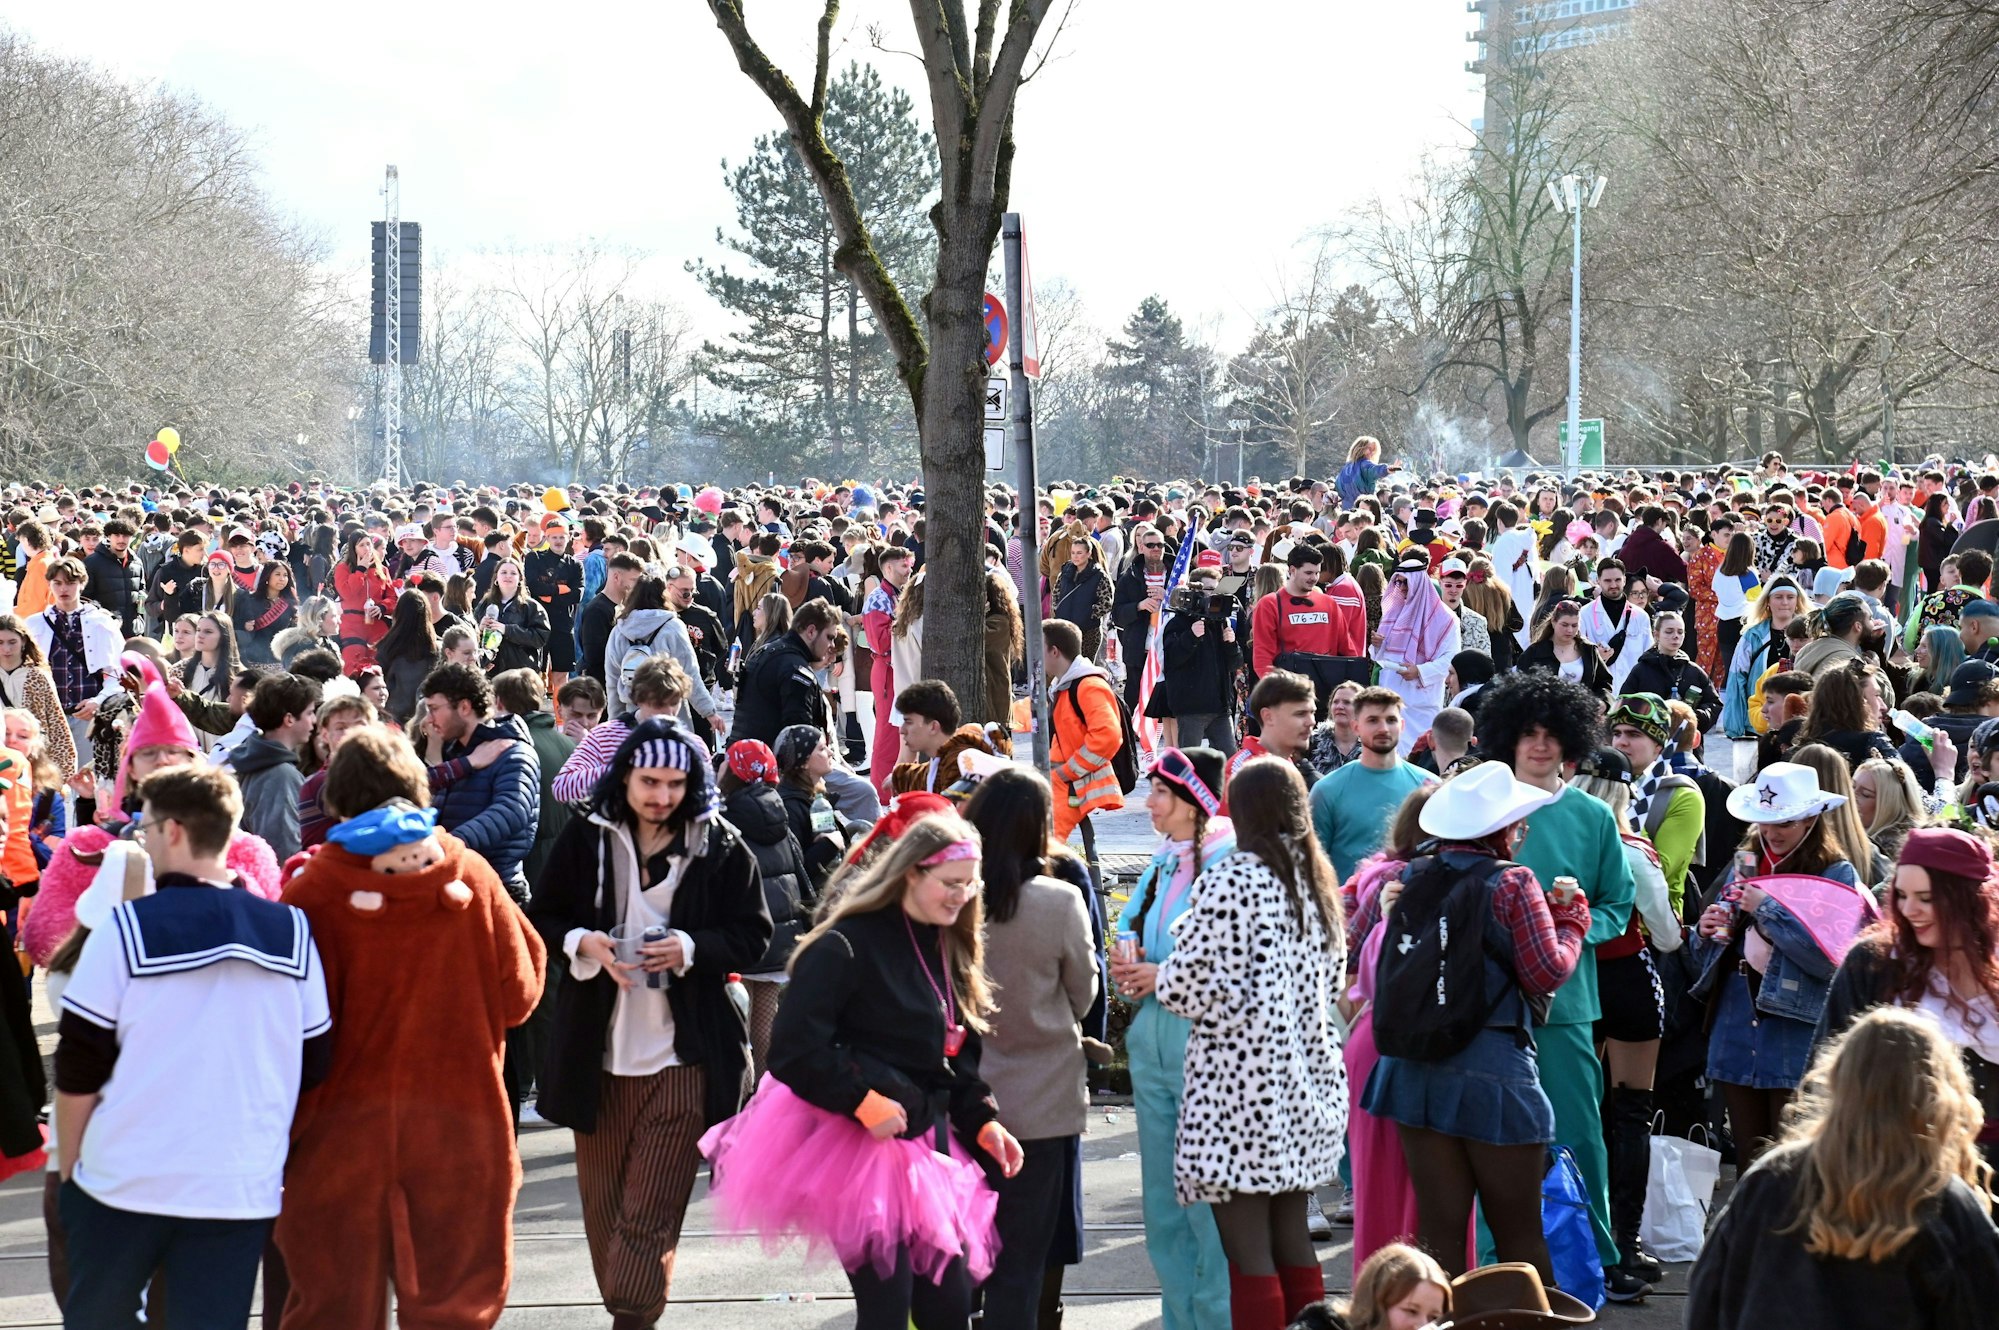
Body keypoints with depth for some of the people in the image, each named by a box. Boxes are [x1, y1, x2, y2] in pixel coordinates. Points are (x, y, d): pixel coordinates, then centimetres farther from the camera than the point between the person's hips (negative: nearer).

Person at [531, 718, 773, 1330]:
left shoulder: (720, 845, -2)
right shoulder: (586, 837, 2)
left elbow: (752, 935, 1)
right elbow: (541, 919, 7)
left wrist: (689, 949, -16)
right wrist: (583, 943, -13)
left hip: (684, 1054, -2)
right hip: (598, 1047, 3)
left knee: (651, 1210, -8)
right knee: (604, 1201, 12)